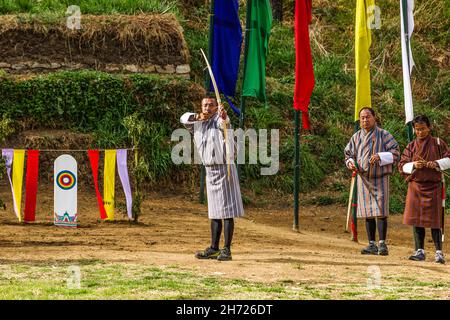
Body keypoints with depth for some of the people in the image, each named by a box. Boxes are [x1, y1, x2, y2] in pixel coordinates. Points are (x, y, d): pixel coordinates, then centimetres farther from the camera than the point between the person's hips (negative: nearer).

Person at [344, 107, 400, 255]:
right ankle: (372, 245, 11)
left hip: (380, 178, -4)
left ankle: (382, 244, -6)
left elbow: (395, 153, -7)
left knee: (380, 212, -10)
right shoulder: (356, 137, 10)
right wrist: (351, 163, -4)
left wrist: (380, 157, -22)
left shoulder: (384, 135, -2)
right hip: (363, 179, 4)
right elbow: (348, 154, 19)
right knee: (368, 213, 6)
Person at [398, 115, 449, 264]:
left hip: (433, 186, -3)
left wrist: (436, 164, -15)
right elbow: (402, 166, 5)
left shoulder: (438, 143, 4)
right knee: (416, 220, 3)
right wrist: (413, 165, -14)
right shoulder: (411, 146, 10)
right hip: (415, 187, 3)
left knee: (434, 221, -5)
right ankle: (420, 251, 9)